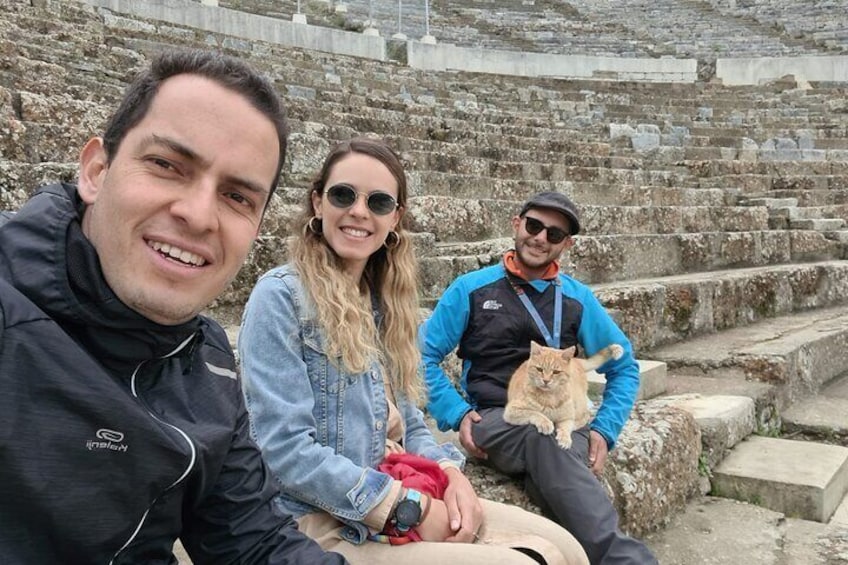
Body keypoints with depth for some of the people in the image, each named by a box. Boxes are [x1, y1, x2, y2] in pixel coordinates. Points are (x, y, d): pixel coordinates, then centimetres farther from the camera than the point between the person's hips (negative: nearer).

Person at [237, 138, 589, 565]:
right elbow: (285, 450, -19)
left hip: (412, 499, 7)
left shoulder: (383, 302, 12)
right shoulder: (281, 297, -13)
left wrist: (450, 471, -6)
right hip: (325, 525, -7)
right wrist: (409, 508, -17)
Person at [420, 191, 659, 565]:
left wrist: (604, 429, 3)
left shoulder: (578, 299, 13)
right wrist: (457, 414, -6)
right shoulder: (471, 289, 7)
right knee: (545, 438, -38)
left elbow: (623, 366, 18)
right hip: (493, 420, -2)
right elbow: (424, 355, 7)